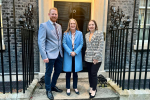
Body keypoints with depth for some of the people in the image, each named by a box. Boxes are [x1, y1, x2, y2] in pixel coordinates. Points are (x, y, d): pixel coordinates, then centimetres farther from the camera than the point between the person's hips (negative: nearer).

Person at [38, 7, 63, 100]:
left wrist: (61, 51, 9)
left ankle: (53, 86, 41)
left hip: (59, 54, 7)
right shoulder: (44, 25, -8)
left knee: (58, 70, 18)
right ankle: (48, 90, 29)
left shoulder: (59, 26, 13)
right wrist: (44, 56, -19)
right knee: (48, 73, 8)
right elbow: (41, 42, -14)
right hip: (50, 54, -7)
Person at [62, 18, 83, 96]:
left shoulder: (80, 33, 2)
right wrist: (70, 52, -16)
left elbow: (81, 44, -1)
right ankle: (68, 88, 22)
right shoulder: (66, 33, 1)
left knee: (75, 72, 10)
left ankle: (75, 87, 27)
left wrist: (75, 52, -13)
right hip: (68, 55, 0)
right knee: (68, 72, 7)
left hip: (77, 55, 1)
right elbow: (64, 44, -4)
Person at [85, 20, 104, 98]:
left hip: (96, 58, -5)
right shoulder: (86, 35, 12)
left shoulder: (99, 33, -5)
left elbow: (101, 46, -11)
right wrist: (86, 55, 9)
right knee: (90, 73, 11)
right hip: (88, 58, 5)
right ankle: (91, 87, 29)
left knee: (93, 73, -3)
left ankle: (94, 90, 16)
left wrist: (96, 57, -15)